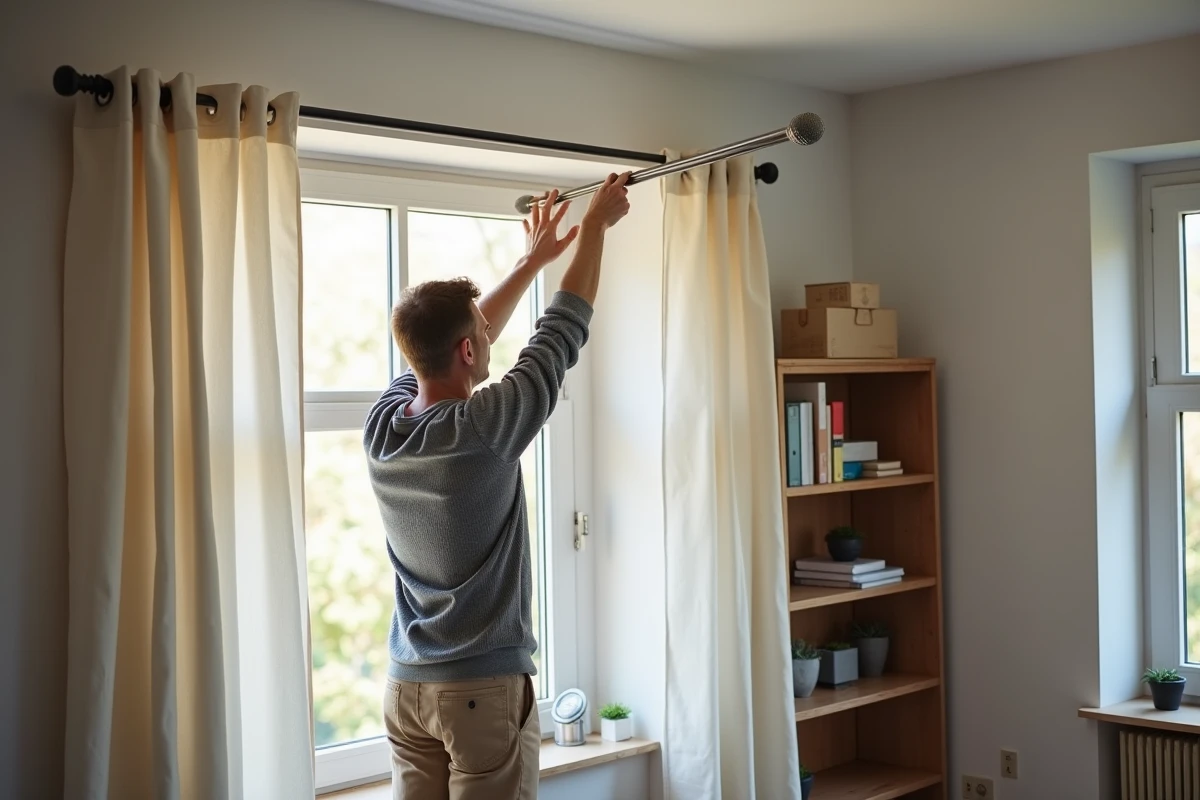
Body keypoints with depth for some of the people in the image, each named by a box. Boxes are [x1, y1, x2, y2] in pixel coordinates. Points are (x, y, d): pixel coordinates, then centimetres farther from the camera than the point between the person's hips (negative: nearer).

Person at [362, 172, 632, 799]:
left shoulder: (380, 425, -2)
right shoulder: (484, 428, -18)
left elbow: (445, 345, 14)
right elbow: (561, 333, -6)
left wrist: (531, 261, 24)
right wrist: (596, 225, 8)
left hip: (406, 685, 6)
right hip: (487, 685, -6)